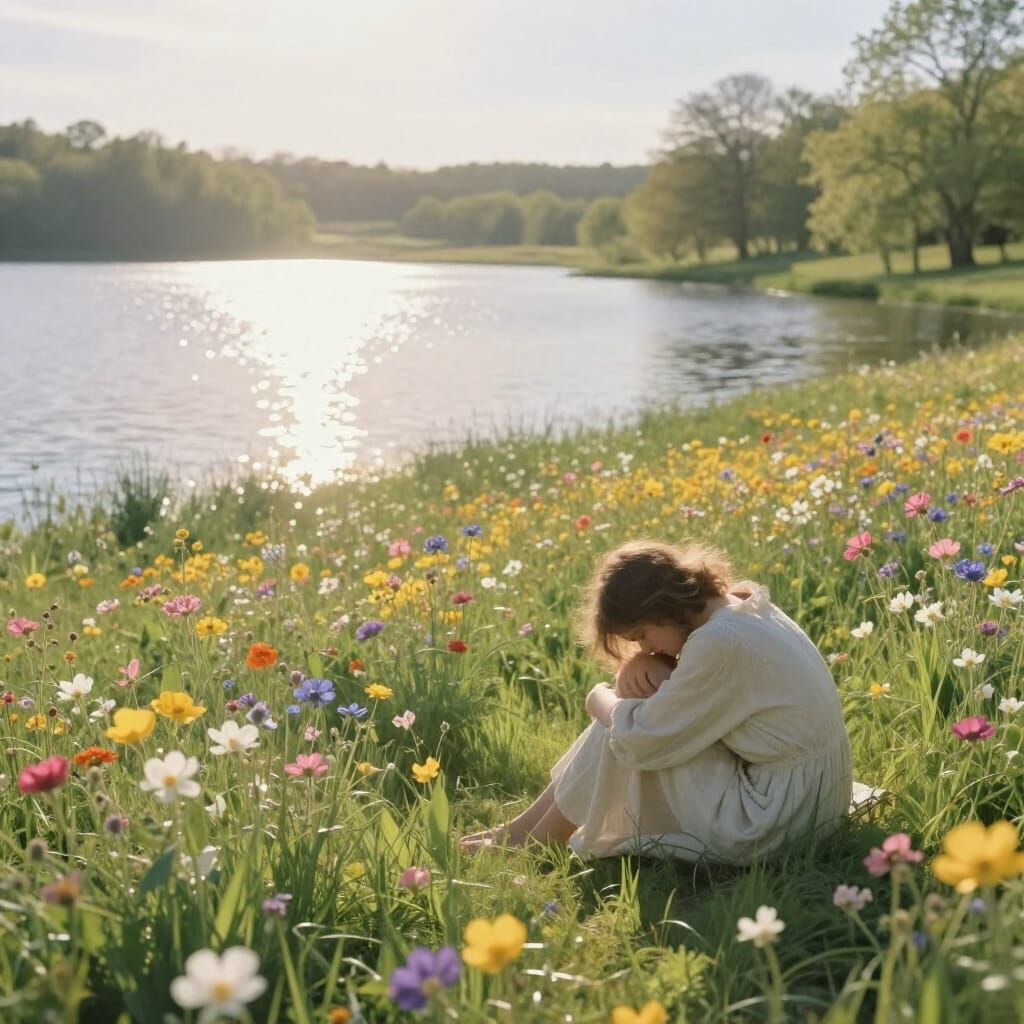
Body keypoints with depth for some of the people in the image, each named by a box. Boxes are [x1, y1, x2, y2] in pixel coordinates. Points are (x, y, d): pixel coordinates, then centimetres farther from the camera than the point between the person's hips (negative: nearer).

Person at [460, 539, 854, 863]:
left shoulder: (721, 641, -25)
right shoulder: (744, 600, 3)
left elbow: (642, 741, -18)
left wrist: (600, 699, 2)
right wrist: (640, 663, -7)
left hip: (776, 820, -9)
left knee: (627, 728, -7)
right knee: (633, 712, 4)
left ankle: (535, 837, 10)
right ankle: (533, 822, 12)